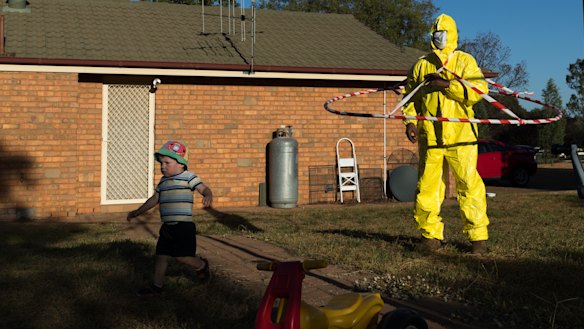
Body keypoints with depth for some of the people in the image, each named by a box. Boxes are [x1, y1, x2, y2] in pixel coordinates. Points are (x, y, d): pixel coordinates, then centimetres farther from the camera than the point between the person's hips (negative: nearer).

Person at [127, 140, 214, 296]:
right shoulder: (163, 181, 15)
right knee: (161, 255, 10)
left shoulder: (188, 177, -6)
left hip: (183, 225, -7)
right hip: (167, 227, 7)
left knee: (182, 256, -7)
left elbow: (204, 188, -17)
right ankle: (157, 285, 22)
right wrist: (137, 212, 32)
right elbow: (154, 199, 26)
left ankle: (202, 265, 23)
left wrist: (208, 196, -41)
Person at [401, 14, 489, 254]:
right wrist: (410, 121, 3)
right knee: (427, 186, 3)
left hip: (460, 136, -3)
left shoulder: (465, 61, 7)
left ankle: (478, 236, 5)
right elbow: (409, 96, 19)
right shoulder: (421, 65, 15)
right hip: (429, 136, 3)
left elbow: (479, 89, -7)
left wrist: (447, 84, -17)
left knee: (469, 184, -4)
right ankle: (431, 235, 15)